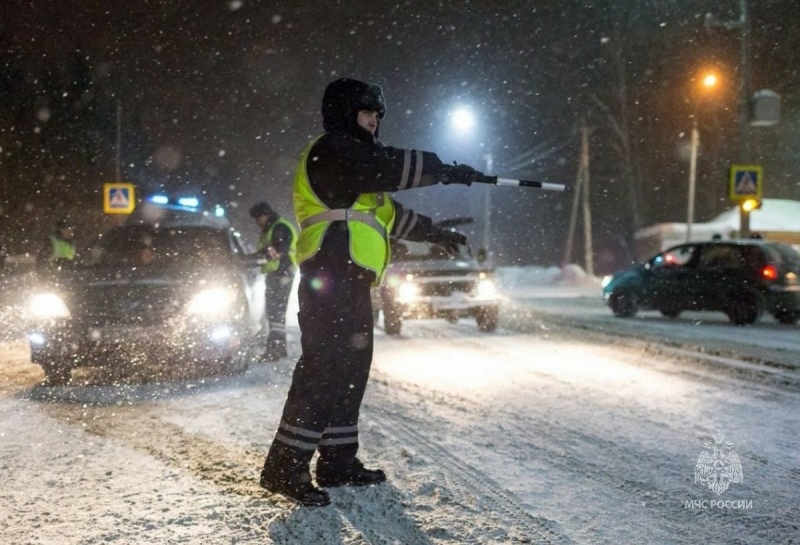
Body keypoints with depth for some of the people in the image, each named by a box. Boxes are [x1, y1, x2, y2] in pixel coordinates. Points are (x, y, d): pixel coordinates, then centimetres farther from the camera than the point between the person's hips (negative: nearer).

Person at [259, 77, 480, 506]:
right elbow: (392, 168, -16)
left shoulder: (354, 158, 28)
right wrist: (446, 171, -8)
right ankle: (285, 467, -14)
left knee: (352, 369, 11)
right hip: (330, 275, -11)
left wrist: (433, 233, 36)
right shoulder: (331, 150, -5)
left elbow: (388, 211, 34)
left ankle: (338, 461, 17)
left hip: (351, 281, 11)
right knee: (323, 369, -15)